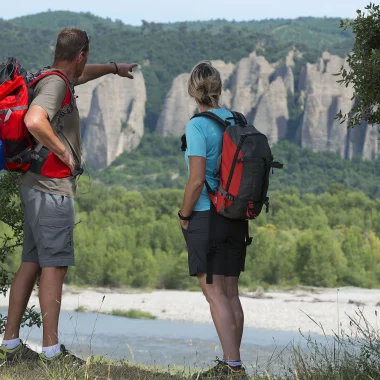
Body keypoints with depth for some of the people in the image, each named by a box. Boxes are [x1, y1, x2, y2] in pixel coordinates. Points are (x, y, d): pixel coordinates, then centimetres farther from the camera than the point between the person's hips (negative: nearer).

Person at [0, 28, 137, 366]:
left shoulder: (61, 80, 16)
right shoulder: (54, 84, -14)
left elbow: (81, 75, 41)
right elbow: (34, 121, -33)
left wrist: (114, 68, 52)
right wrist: (63, 152, -20)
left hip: (36, 186, 10)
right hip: (52, 188, -10)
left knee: (31, 263, 10)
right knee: (54, 265, -8)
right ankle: (51, 351, -7)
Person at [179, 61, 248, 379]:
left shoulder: (198, 126, -12)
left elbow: (197, 180, -17)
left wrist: (184, 215, -5)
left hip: (206, 217, -7)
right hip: (236, 218, 7)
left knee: (215, 293, -5)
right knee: (230, 293, 11)